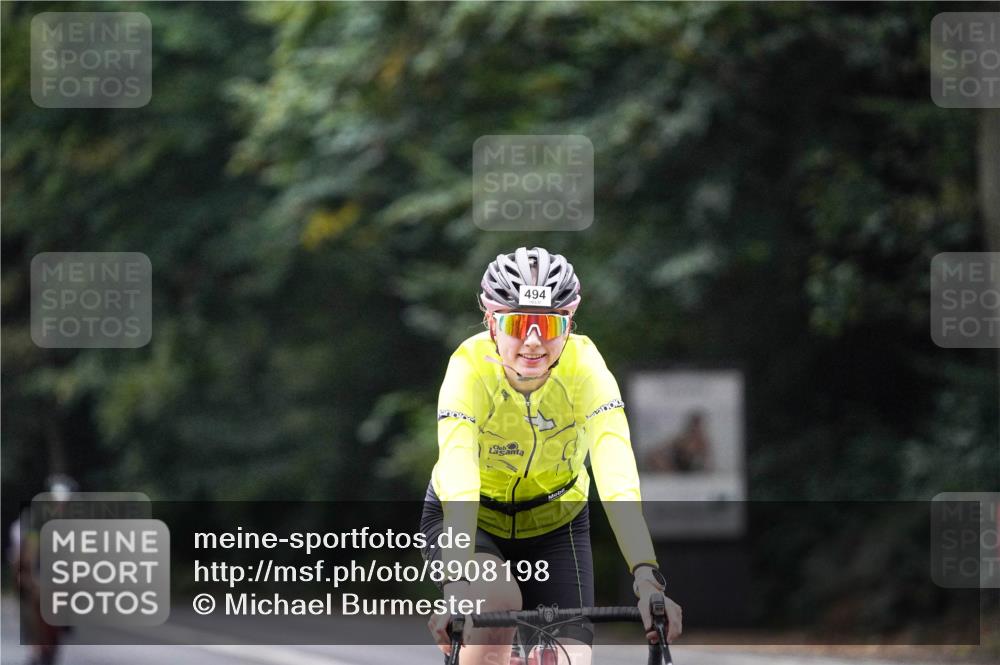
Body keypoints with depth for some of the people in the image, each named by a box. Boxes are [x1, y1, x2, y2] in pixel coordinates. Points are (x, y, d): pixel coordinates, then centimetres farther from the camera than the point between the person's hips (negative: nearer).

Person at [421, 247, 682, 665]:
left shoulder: (583, 366, -27)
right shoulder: (471, 367, -30)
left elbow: (617, 477, -38)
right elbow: (458, 477, -43)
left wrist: (647, 578, -51)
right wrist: (458, 584, -57)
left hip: (554, 524, 2)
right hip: (471, 520, -2)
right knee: (498, 600, -33)